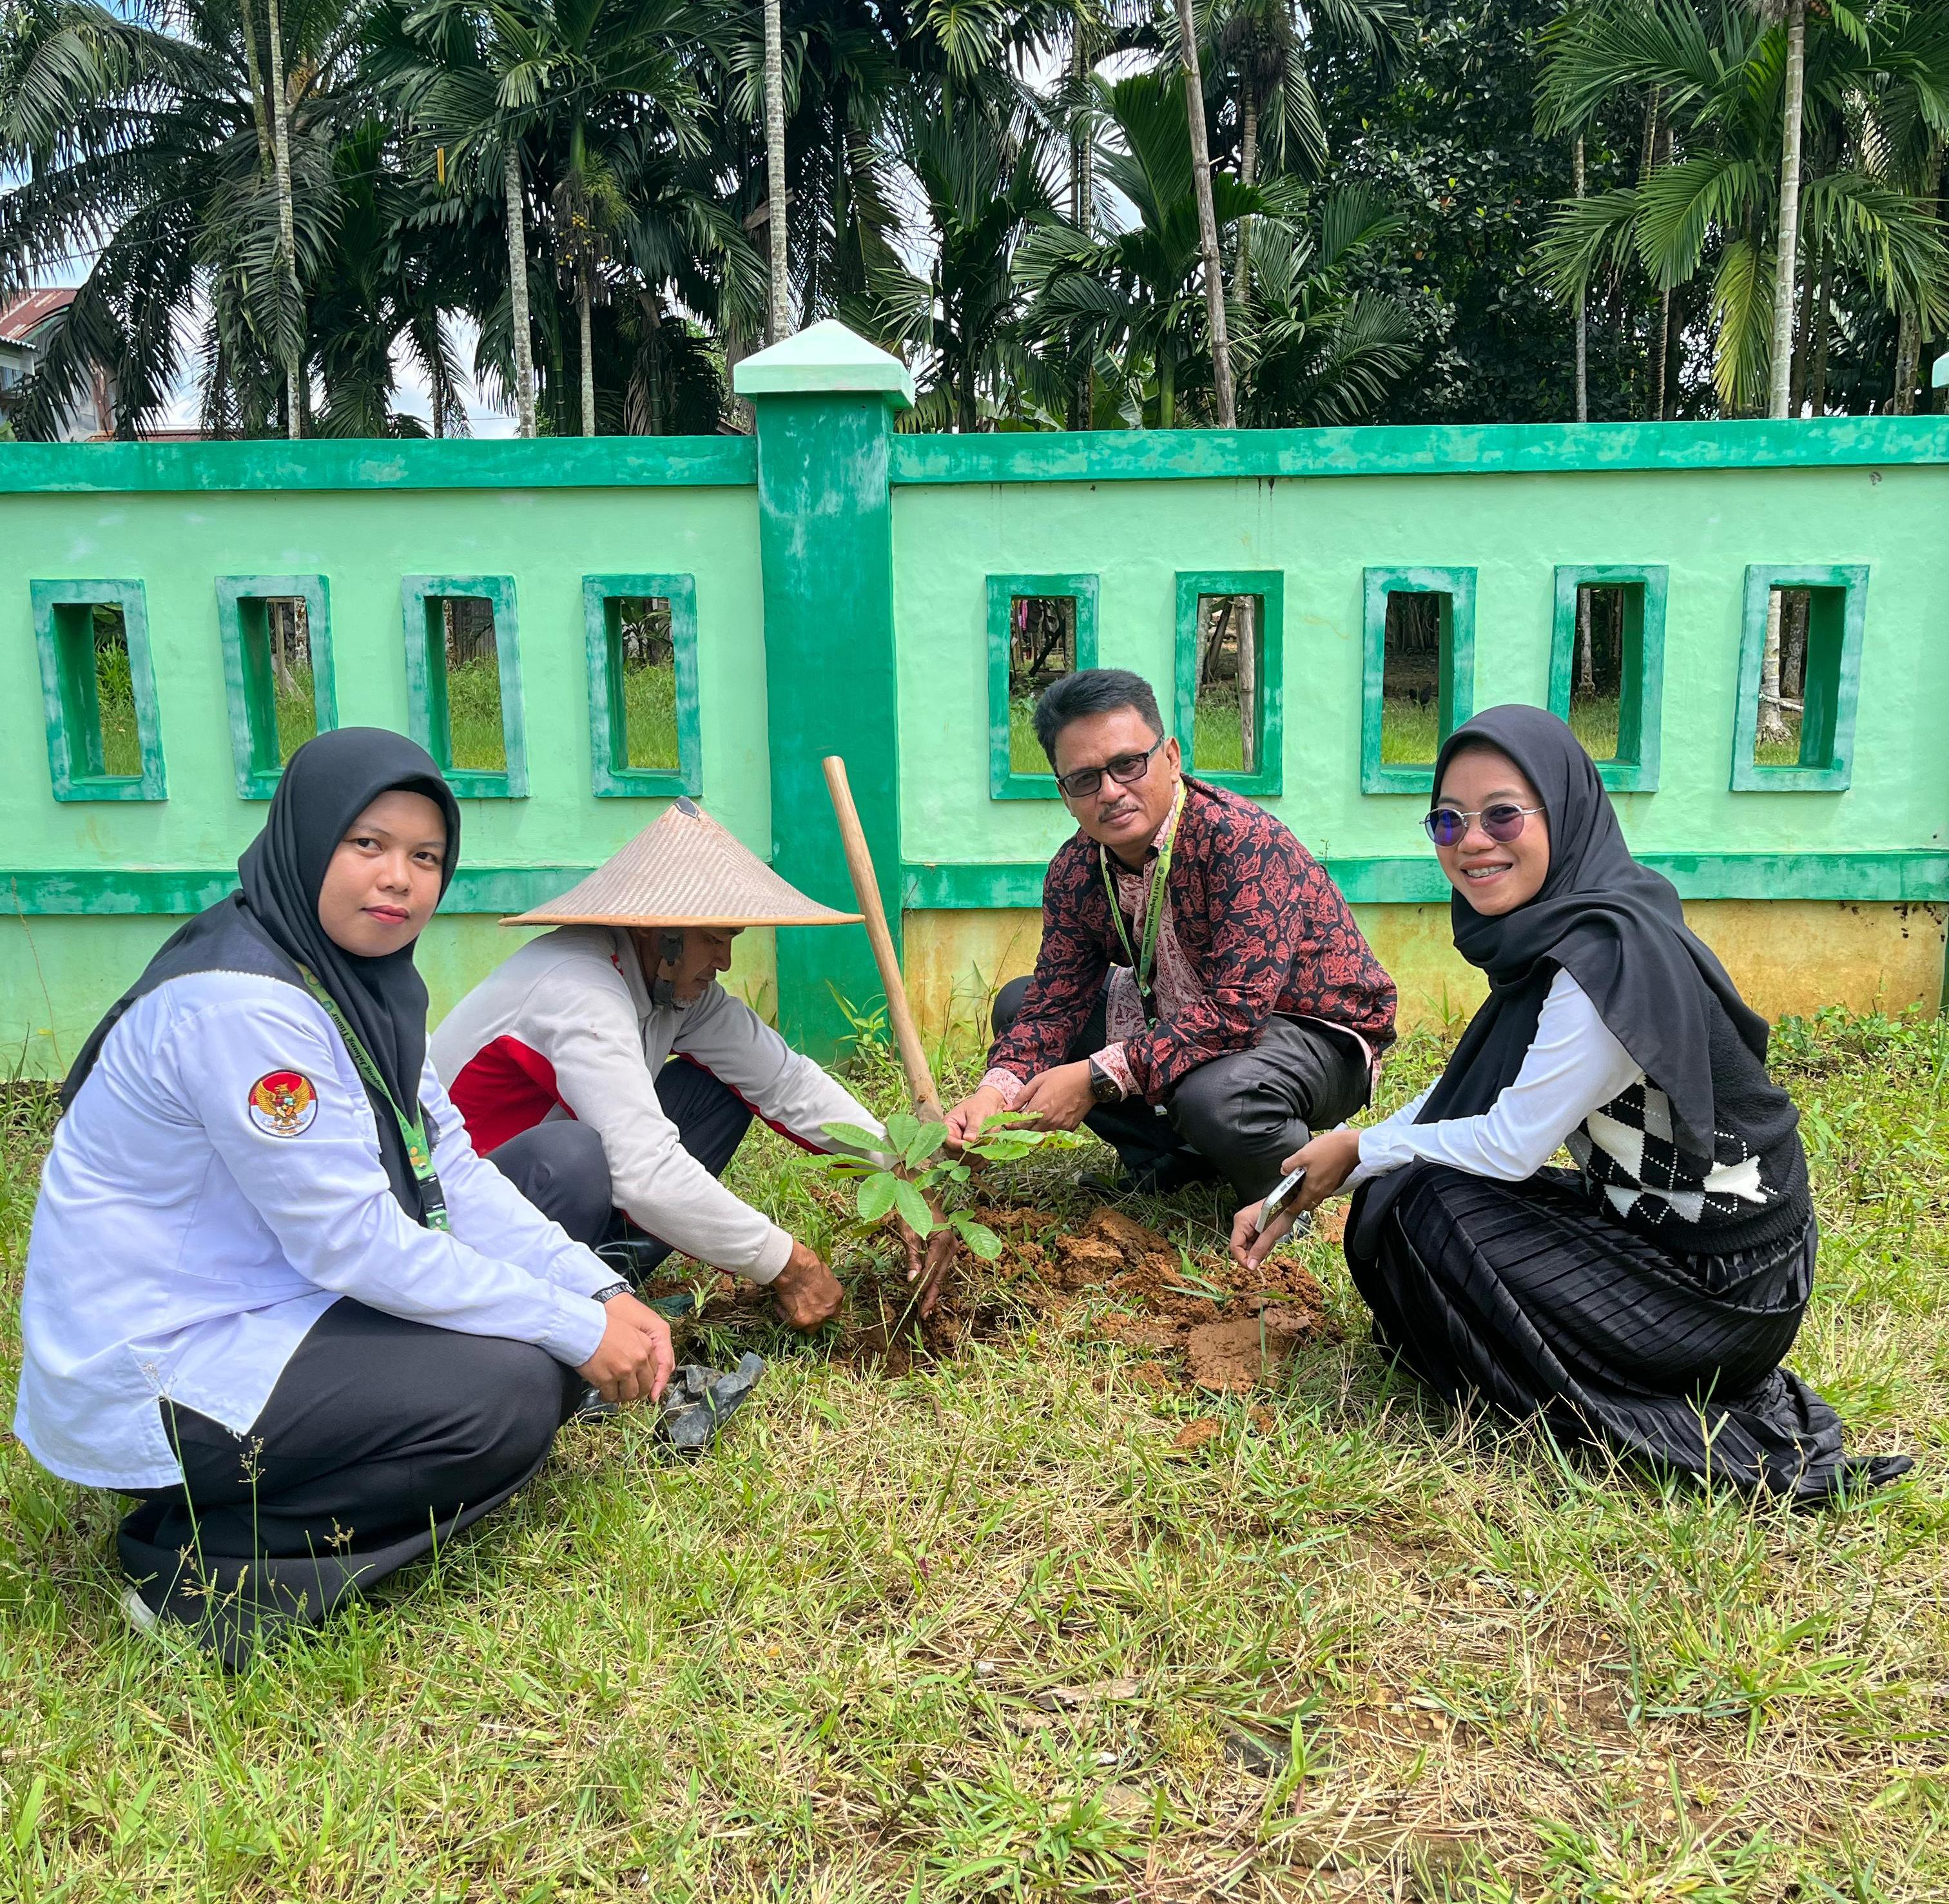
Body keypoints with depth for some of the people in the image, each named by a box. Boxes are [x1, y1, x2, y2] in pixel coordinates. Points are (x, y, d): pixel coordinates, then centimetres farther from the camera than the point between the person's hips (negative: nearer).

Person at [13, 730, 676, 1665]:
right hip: (155, 1373, -10)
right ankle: (206, 1560, -7)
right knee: (514, 1394, -24)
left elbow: (451, 1173, 0)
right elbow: (356, 1243, -27)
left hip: (276, 1307, 10)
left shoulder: (357, 976, 3)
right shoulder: (240, 1003, -26)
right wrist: (578, 1328, -22)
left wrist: (601, 1294, -11)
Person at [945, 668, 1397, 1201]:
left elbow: (1238, 1011, -34)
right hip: (1182, 1021, 8)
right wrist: (996, 1092, -26)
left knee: (1213, 1097, -40)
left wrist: (1098, 1077, -35)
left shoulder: (1244, 841, -29)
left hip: (1314, 1032, -7)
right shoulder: (1075, 870, -6)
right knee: (1017, 1004, 2)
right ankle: (1181, 1156, 5)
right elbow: (1055, 1002, -6)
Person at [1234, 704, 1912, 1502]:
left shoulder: (1608, 956, -26)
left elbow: (1510, 1145, -23)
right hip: (1641, 1221, 9)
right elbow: (1459, 1097, 8)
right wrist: (1298, 1196, 4)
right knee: (1395, 1195, 5)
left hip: (1719, 1287, -9)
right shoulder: (1547, 932, 2)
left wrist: (1360, 1151, -7)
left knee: (1425, 1207, -18)